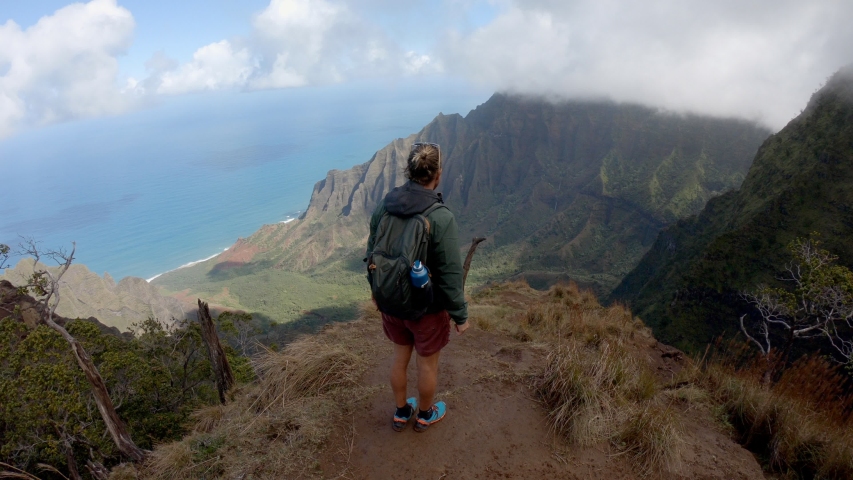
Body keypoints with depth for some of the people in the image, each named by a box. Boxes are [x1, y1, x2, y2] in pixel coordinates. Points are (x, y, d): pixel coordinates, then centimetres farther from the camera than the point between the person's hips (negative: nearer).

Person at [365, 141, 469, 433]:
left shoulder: (384, 206, -8)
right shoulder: (441, 218, -27)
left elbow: (372, 255, 3)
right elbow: (450, 275, -22)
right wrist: (460, 316, -9)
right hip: (428, 309, -5)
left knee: (400, 357, 24)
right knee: (428, 364, 19)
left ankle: (401, 412, 45)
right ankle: (425, 414, 43)